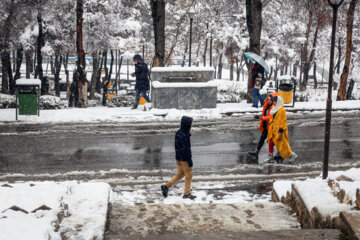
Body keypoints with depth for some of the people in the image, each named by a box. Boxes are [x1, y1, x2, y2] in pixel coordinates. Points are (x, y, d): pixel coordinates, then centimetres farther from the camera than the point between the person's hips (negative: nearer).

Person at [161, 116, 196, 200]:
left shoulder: (178, 133, 5)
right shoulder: (185, 136, -24)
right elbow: (187, 149, -22)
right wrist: (190, 161, -17)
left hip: (178, 158, 9)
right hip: (184, 159, -9)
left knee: (180, 174, 18)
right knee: (189, 175, 6)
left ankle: (166, 186, 12)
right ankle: (187, 193, 15)